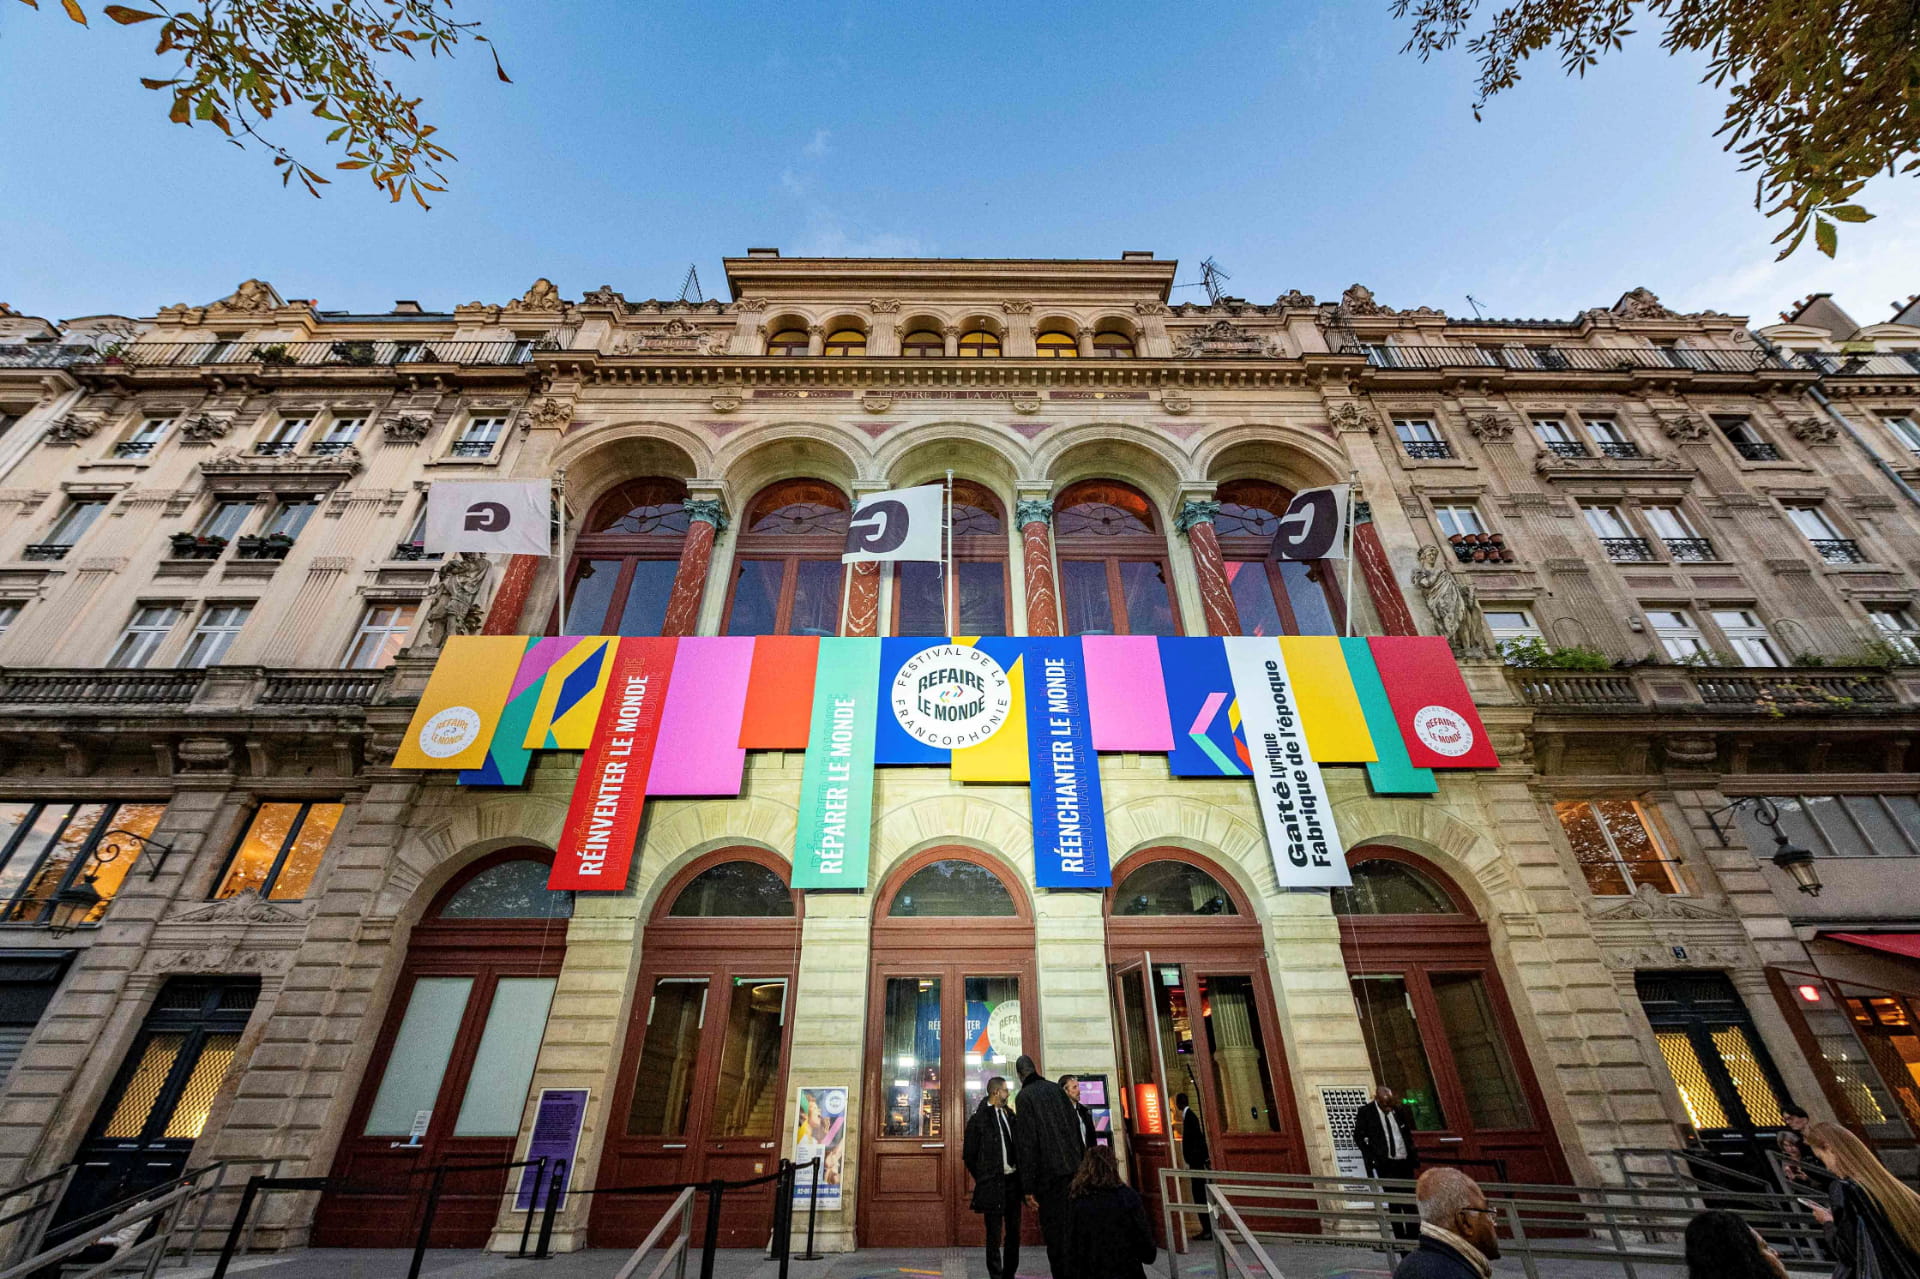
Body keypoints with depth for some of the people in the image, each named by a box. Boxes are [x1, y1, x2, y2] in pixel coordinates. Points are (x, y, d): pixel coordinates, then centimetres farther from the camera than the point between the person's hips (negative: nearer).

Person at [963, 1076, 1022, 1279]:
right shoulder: (978, 1120, -8)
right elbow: (969, 1155, -4)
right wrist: (982, 1179, -1)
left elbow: (1017, 1147, 16)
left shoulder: (1009, 1116, 11)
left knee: (1013, 1232, 12)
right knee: (994, 1235, 1)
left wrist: (1020, 1175, 7)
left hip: (1013, 1181, 6)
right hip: (992, 1184, -6)